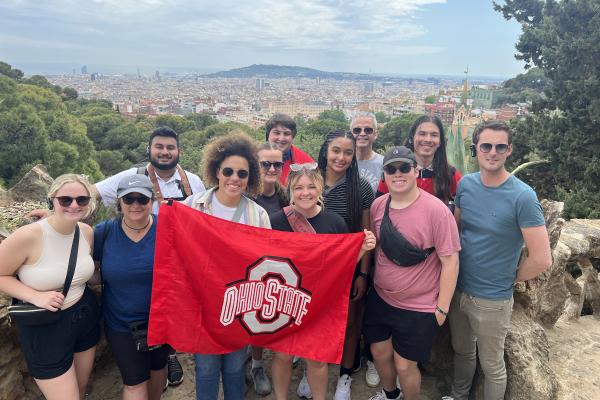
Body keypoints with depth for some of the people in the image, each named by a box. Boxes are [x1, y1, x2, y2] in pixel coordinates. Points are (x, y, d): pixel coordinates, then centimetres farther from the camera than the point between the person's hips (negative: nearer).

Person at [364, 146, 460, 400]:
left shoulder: (436, 210, -19)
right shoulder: (378, 205, -3)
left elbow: (450, 260, -16)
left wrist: (442, 308, -13)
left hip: (419, 307, -5)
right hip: (380, 298, 5)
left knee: (404, 365, 9)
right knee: (379, 353, 21)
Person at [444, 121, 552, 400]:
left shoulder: (522, 196, -20)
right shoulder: (465, 184, -4)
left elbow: (542, 259, -20)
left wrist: (508, 280, -6)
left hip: (491, 300, -5)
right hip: (458, 289, 5)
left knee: (492, 366, 15)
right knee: (461, 350, 26)